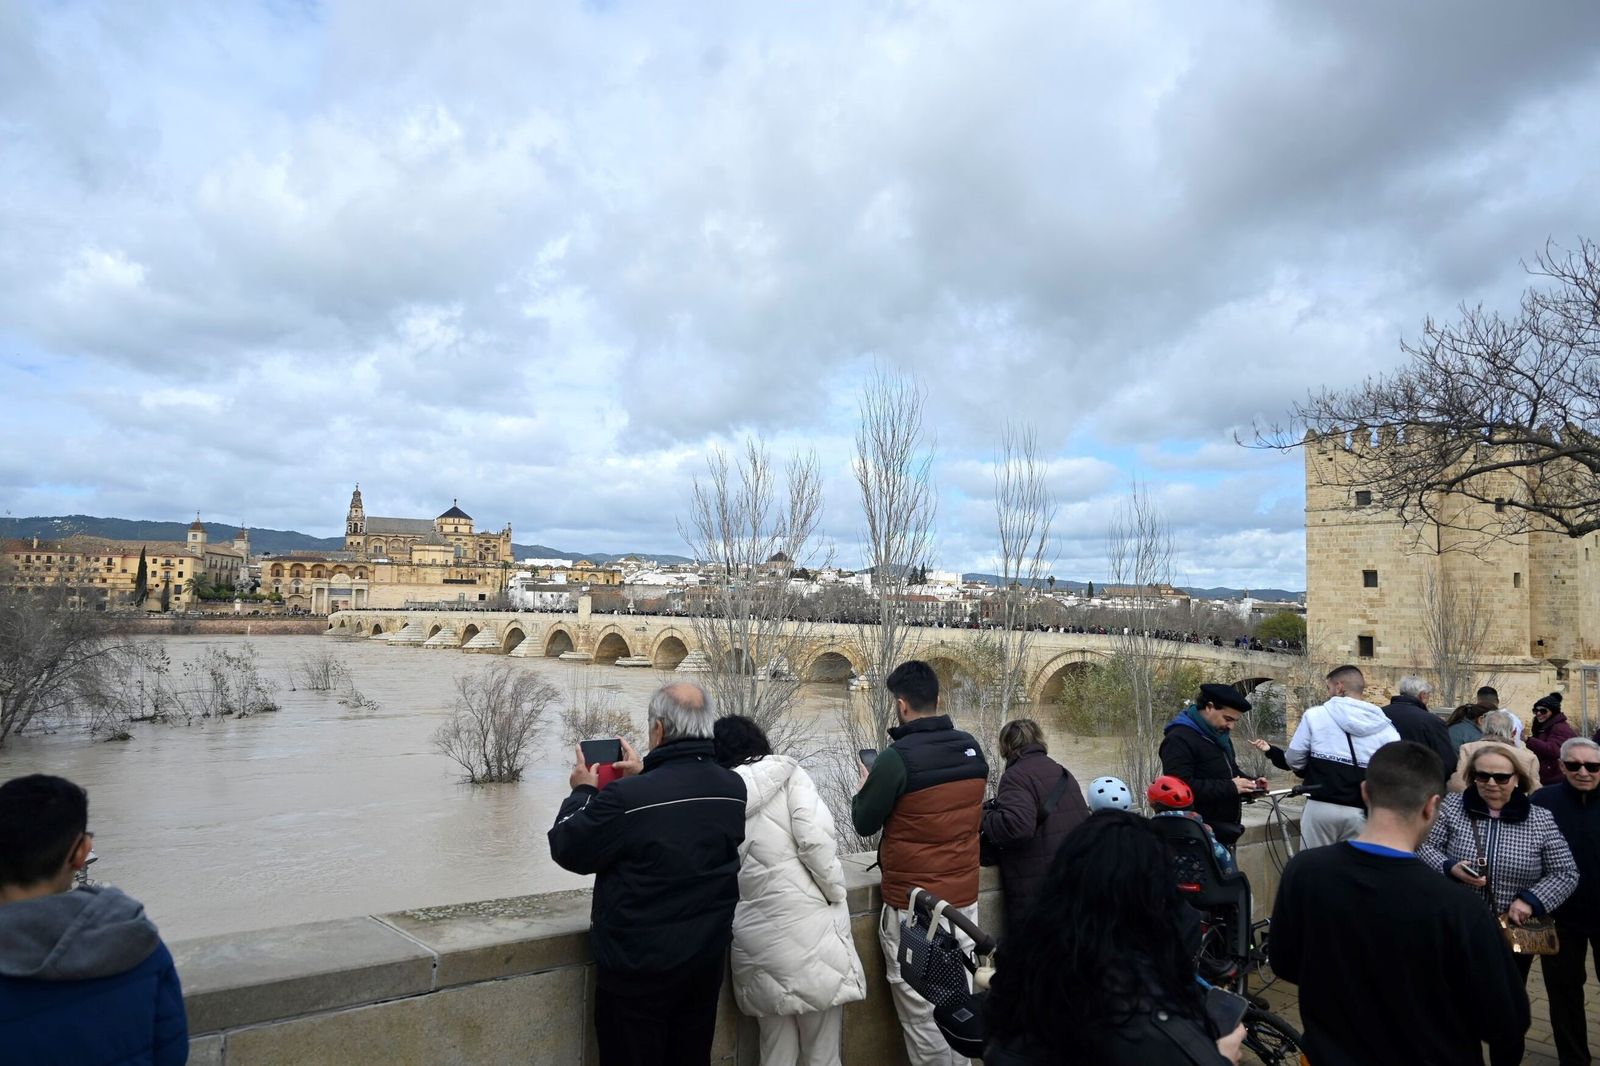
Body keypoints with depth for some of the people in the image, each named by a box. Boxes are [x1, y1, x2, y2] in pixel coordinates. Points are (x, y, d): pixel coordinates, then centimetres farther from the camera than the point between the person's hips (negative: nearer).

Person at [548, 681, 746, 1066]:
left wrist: (582, 792, 4)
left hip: (638, 967, -5)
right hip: (706, 961, 5)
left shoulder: (627, 797, -27)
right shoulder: (734, 788, -8)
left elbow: (567, 850, -11)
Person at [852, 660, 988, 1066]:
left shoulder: (897, 758, -19)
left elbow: (864, 824, -8)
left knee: (921, 1011, 6)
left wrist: (864, 789, 12)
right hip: (965, 896, 6)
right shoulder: (972, 749, 0)